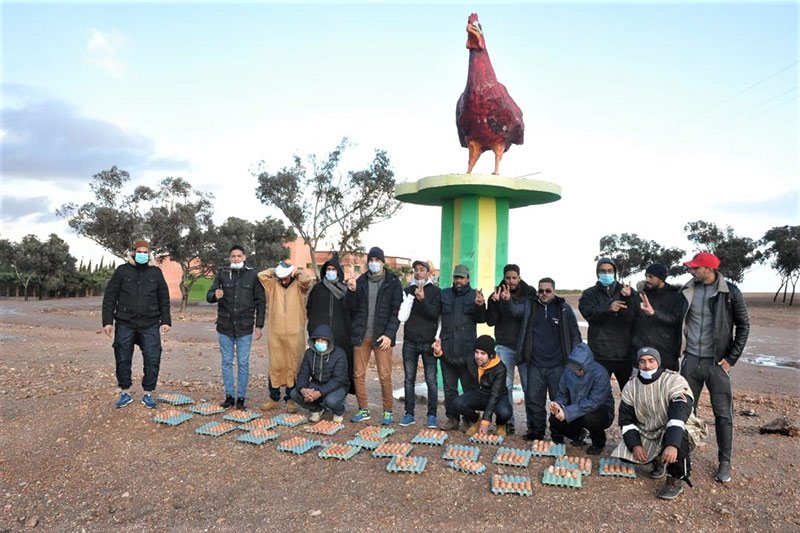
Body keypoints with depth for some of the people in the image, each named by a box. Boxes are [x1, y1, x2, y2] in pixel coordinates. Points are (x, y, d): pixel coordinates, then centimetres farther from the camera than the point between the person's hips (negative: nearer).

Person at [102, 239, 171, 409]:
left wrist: (166, 320, 3)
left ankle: (148, 393, 12)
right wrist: (108, 321, -3)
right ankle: (125, 392, 24)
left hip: (150, 325, 0)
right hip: (125, 324, 0)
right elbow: (110, 297, 3)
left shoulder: (156, 272, 8)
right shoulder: (122, 271, 4)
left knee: (152, 360, -2)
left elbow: (164, 298, 9)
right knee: (123, 360, 8)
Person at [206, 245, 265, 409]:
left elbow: (261, 302, 2)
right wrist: (215, 295, -23)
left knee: (243, 363, 4)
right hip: (225, 327, 2)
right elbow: (209, 296, 2)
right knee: (227, 362, 9)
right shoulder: (222, 274, 3)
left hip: (245, 328, -2)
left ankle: (241, 397, 14)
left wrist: (259, 325, -2)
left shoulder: (253, 275, -1)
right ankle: (229, 396, 21)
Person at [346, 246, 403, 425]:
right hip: (361, 336, 4)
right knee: (358, 374, 7)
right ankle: (363, 410, 20)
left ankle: (388, 411, 12)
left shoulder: (393, 282, 0)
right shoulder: (361, 281, 10)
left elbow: (396, 311, -3)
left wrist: (389, 334, -12)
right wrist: (352, 291, -10)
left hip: (382, 336, -3)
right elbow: (352, 307, 8)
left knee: (384, 376, -3)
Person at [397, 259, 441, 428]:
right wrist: (411, 297, -12)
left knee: (431, 380, -1)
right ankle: (409, 414, 15)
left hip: (428, 342, -3)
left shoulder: (436, 291, 2)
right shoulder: (408, 291, 9)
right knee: (409, 379, 7)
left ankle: (432, 415, 8)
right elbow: (402, 317, -1)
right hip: (410, 342, 3)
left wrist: (422, 299, -24)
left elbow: (434, 314, -11)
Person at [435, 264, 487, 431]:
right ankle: (452, 418, 21)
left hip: (467, 350, -2)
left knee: (470, 387, 5)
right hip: (447, 349, 3)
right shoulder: (444, 294, 11)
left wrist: (480, 306, -25)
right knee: (449, 387, 11)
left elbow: (481, 319, -4)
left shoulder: (475, 295, 4)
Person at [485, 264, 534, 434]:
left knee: (529, 386, 2)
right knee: (505, 385, 3)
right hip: (505, 346, 1)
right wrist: (494, 303, -17)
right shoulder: (497, 294, 3)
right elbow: (490, 321, 1)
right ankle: (507, 422, 13)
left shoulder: (529, 293, 2)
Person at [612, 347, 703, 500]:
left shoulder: (675, 380, -19)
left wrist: (672, 445, -45)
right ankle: (657, 460, 17)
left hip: (677, 431, -5)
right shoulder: (631, 386, -3)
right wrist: (635, 445, -15)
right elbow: (626, 419, 0)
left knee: (676, 437, -38)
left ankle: (675, 481, -14)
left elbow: (679, 415, -33)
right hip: (647, 434, 5)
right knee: (624, 453, -14)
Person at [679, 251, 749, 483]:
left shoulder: (730, 292, -7)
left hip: (717, 362, -3)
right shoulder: (687, 290, 1)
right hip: (691, 360, 3)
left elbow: (743, 326, -2)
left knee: (723, 414, 4)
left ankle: (725, 463, 18)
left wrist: (731, 358, -6)